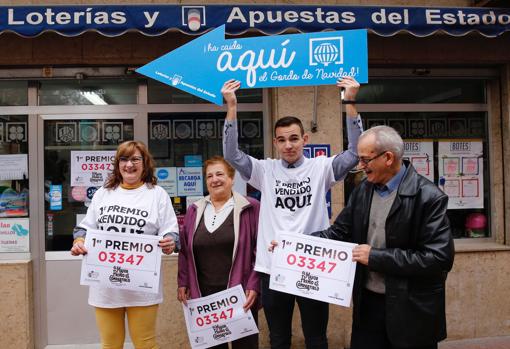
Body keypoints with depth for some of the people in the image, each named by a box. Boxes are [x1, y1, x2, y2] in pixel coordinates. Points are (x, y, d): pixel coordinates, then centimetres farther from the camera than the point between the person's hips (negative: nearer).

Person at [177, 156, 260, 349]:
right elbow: (184, 250, 13)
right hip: (203, 294, 3)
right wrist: (183, 283, 7)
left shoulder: (250, 208, -3)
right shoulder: (194, 210, 10)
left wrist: (254, 285, -12)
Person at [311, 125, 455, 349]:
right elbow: (340, 232, 8)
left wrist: (376, 257, -20)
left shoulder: (429, 197, -16)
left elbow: (439, 258, -21)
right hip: (368, 302, 5)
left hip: (411, 309, -5)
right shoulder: (362, 191, 3)